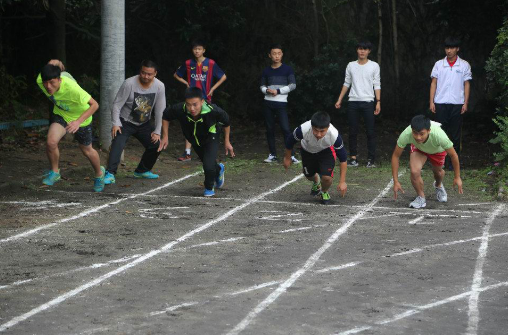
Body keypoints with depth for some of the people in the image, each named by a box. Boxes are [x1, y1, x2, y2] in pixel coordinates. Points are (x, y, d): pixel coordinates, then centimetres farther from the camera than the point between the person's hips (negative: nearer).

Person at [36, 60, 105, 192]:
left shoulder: (72, 88, -42)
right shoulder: (40, 81, -28)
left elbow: (94, 105, -35)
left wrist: (78, 121, -45)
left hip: (80, 117, -3)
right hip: (60, 114, 3)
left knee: (87, 150, 14)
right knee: (51, 142, -22)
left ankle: (99, 174, 46)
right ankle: (54, 172, 5)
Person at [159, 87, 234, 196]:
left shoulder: (213, 111, -41)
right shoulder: (180, 110, -38)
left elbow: (226, 122, -17)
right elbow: (166, 116, -13)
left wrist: (227, 142, -7)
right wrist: (165, 137, -12)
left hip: (211, 138, -3)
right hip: (194, 139, 3)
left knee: (208, 166, -19)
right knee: (206, 162, 23)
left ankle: (209, 188, 14)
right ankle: (219, 169, 61)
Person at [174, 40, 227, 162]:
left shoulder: (211, 63, -3)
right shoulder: (188, 63, 4)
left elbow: (223, 77, 5)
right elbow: (176, 75, 19)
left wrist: (213, 88, -2)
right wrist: (186, 83, 5)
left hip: (205, 98, -2)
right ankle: (187, 153, -3)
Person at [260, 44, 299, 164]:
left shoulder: (287, 69, 1)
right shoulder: (266, 71, 9)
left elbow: (293, 85, -3)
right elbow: (262, 86, 16)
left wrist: (278, 91, -12)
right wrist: (267, 90, -8)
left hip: (281, 103, -3)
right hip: (268, 103, 3)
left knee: (285, 129, -11)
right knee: (270, 129, 5)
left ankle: (292, 155, -11)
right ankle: (272, 155, 12)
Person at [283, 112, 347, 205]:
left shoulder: (334, 135, -41)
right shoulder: (303, 130, -42)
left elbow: (343, 159, -26)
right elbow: (290, 141, -17)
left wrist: (342, 182, -25)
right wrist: (287, 158, 0)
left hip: (326, 151, -2)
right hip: (307, 151, 2)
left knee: (327, 177, -20)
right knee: (309, 175, 20)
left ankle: (324, 192, 17)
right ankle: (316, 182, 60)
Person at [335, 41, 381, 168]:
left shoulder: (374, 66, 3)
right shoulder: (351, 65, 10)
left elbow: (377, 85, 1)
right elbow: (346, 84, 14)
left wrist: (378, 102, -7)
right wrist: (339, 100, 10)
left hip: (368, 102, -2)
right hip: (353, 102, 2)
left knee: (370, 132, -4)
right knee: (352, 131, 3)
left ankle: (371, 159, -1)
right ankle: (353, 158, 9)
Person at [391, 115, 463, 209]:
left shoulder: (439, 135, -46)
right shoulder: (406, 135, -43)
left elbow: (453, 155, -28)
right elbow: (395, 156, -26)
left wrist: (457, 178, -16)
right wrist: (396, 181, -26)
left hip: (438, 149, 0)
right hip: (418, 148, 0)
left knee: (438, 171, 18)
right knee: (414, 171, -22)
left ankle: (438, 186, 56)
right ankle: (421, 198, 4)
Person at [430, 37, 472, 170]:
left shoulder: (464, 65, 4)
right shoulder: (439, 64, 6)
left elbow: (466, 84, 5)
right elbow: (434, 83, 7)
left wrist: (465, 103, -2)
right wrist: (431, 102, 1)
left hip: (457, 104, -1)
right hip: (441, 103, 1)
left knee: (455, 134, 3)